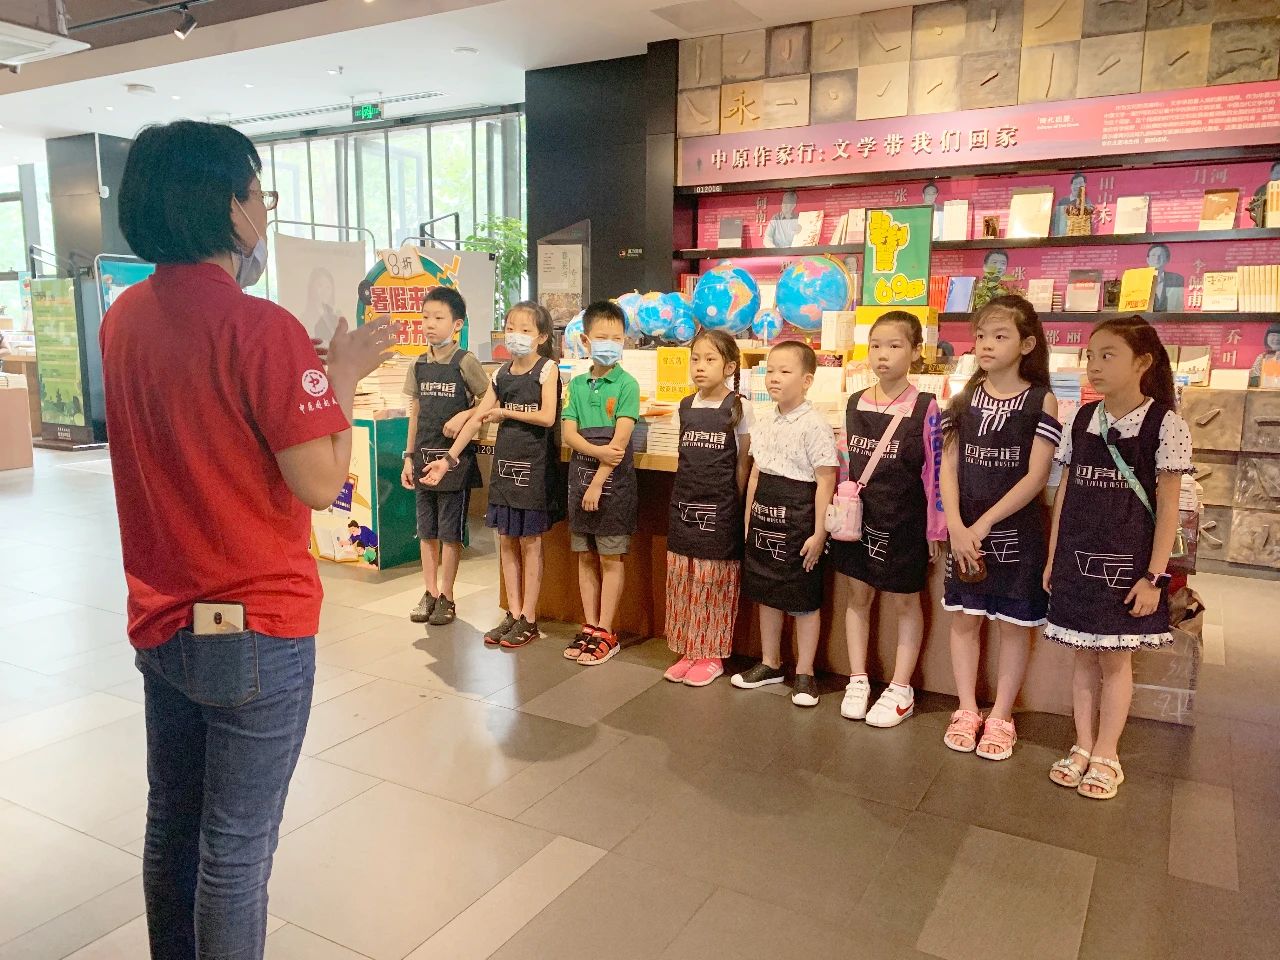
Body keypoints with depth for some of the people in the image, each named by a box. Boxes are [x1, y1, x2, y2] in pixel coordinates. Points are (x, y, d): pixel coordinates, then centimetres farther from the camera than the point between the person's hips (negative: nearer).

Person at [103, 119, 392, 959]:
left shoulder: (124, 318, 3)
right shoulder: (260, 328, -21)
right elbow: (321, 483, -20)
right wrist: (343, 377, -7)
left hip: (159, 622, 8)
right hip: (254, 631, -7)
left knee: (172, 822, 22)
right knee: (237, 845, 9)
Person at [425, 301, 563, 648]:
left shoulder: (547, 368, -6)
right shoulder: (502, 374, 8)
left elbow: (547, 417, -17)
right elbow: (477, 418, 7)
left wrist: (505, 412, -8)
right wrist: (448, 458, 3)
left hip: (535, 464, -5)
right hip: (505, 462, 5)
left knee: (529, 541, 2)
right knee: (506, 541, 9)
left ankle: (528, 619, 12)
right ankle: (513, 613, 19)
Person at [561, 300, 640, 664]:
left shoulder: (627, 384, -6)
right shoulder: (577, 384, 8)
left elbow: (620, 439, -14)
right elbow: (568, 432, -1)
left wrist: (599, 482, -17)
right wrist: (597, 451, -19)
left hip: (613, 481, -5)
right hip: (579, 477, 5)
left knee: (610, 558, 3)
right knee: (585, 556, 11)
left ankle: (605, 632, 11)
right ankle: (590, 626, 21)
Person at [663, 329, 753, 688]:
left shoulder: (738, 408, -6)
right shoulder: (686, 406, 7)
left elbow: (744, 462, -3)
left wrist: (736, 503, -7)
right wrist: (684, 495, 6)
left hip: (719, 509, -5)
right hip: (685, 503, 5)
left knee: (713, 581, 2)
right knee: (681, 579, 8)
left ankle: (711, 655, 16)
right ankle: (688, 652, 21)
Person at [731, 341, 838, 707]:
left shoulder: (814, 425, -14)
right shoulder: (764, 424, 8)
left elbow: (825, 482, -14)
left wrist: (819, 533, -16)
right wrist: (749, 519, 14)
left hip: (798, 523, -7)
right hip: (765, 519, 7)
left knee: (804, 600, 5)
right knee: (766, 593, 16)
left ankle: (804, 673, 18)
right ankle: (770, 663, 31)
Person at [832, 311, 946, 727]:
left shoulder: (924, 408, -11)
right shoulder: (855, 404, 3)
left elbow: (934, 471, -8)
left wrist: (935, 529, -7)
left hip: (903, 522, -4)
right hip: (858, 519, 5)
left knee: (904, 602, 10)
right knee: (857, 596, 12)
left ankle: (900, 690, 21)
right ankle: (858, 681, 26)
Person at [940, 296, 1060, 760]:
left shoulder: (1039, 400, -7)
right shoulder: (965, 397, 4)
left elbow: (1036, 477, -13)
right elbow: (949, 466, 1)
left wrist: (985, 523, -16)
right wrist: (956, 525, -11)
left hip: (1015, 531, -3)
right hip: (965, 529, 4)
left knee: (1012, 624, 7)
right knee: (964, 618, 10)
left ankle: (1000, 717, 22)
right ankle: (967, 711, 24)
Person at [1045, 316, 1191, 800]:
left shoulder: (1165, 424, -8)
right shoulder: (1081, 419, 4)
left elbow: (1167, 506, -8)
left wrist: (1155, 576, -10)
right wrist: (1053, 558, 8)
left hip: (1127, 561, -4)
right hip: (1078, 559, 4)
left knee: (1116, 657, 8)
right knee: (1085, 654, 12)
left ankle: (1106, 754, 22)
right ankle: (1083, 746, 25)